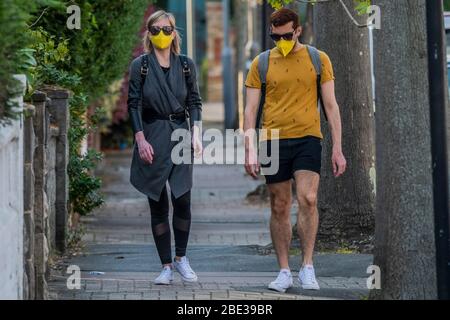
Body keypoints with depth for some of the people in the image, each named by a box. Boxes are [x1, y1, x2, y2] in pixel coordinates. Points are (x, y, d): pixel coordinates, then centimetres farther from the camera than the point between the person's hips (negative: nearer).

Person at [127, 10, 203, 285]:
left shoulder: (186, 65, 8)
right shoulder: (140, 65, 2)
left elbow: (194, 102, 9)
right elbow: (134, 104, 0)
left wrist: (196, 135, -2)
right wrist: (141, 140, -9)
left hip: (180, 133, 1)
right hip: (152, 137, -1)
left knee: (183, 201, -7)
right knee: (158, 205, 0)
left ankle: (181, 258, 12)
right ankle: (166, 266, 6)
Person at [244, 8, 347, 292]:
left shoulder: (318, 60, 5)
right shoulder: (262, 64, 6)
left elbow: (331, 105, 6)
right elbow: (251, 110, 7)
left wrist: (338, 149, 1)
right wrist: (250, 151, -2)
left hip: (307, 139, -1)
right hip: (274, 141, 1)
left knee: (308, 199, -17)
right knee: (280, 208, 4)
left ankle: (308, 267, -10)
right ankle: (284, 272, 12)